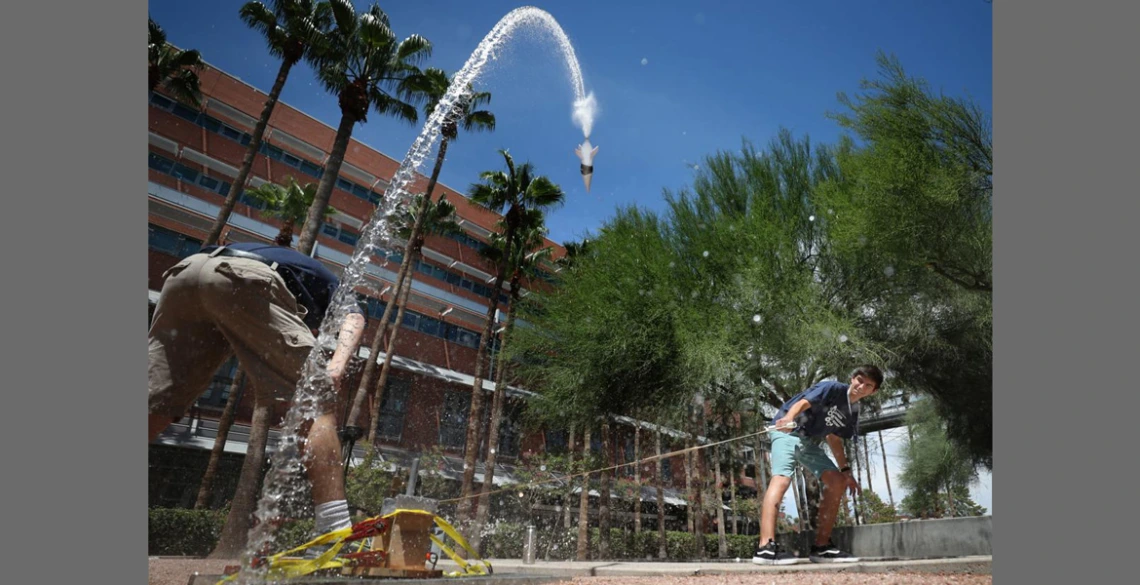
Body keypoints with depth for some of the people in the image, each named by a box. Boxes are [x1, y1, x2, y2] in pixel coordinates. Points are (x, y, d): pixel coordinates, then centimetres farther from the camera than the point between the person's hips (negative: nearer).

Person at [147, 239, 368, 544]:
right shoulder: (333, 285, 31)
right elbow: (354, 319, 6)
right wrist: (338, 364, -12)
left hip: (183, 273, 7)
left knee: (155, 408, 9)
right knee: (318, 403, -6)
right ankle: (335, 532, -16)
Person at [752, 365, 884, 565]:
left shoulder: (853, 414, 12)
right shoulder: (833, 388, -12)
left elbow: (833, 438, 22)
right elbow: (802, 403, -26)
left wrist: (846, 470, 14)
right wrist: (788, 419, -47)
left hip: (810, 443, 9)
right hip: (788, 433, -9)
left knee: (838, 482, 2)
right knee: (781, 479, -26)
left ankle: (821, 546, 9)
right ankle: (766, 547, -36)